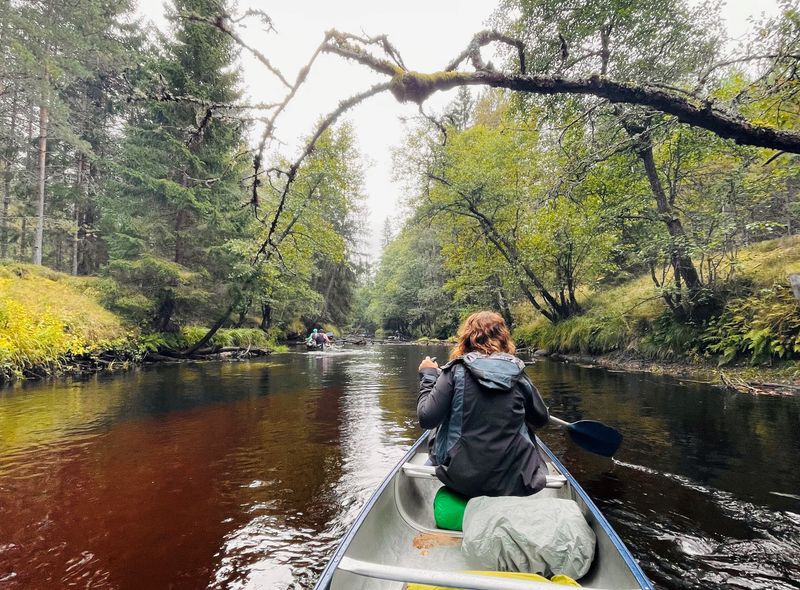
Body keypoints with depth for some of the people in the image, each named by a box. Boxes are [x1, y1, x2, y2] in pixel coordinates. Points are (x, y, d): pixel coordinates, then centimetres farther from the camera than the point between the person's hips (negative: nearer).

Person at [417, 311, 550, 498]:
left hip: (462, 478, -2)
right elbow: (542, 418, 10)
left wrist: (428, 377, 0)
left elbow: (426, 418, -14)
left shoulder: (456, 370, -12)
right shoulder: (517, 373, -3)